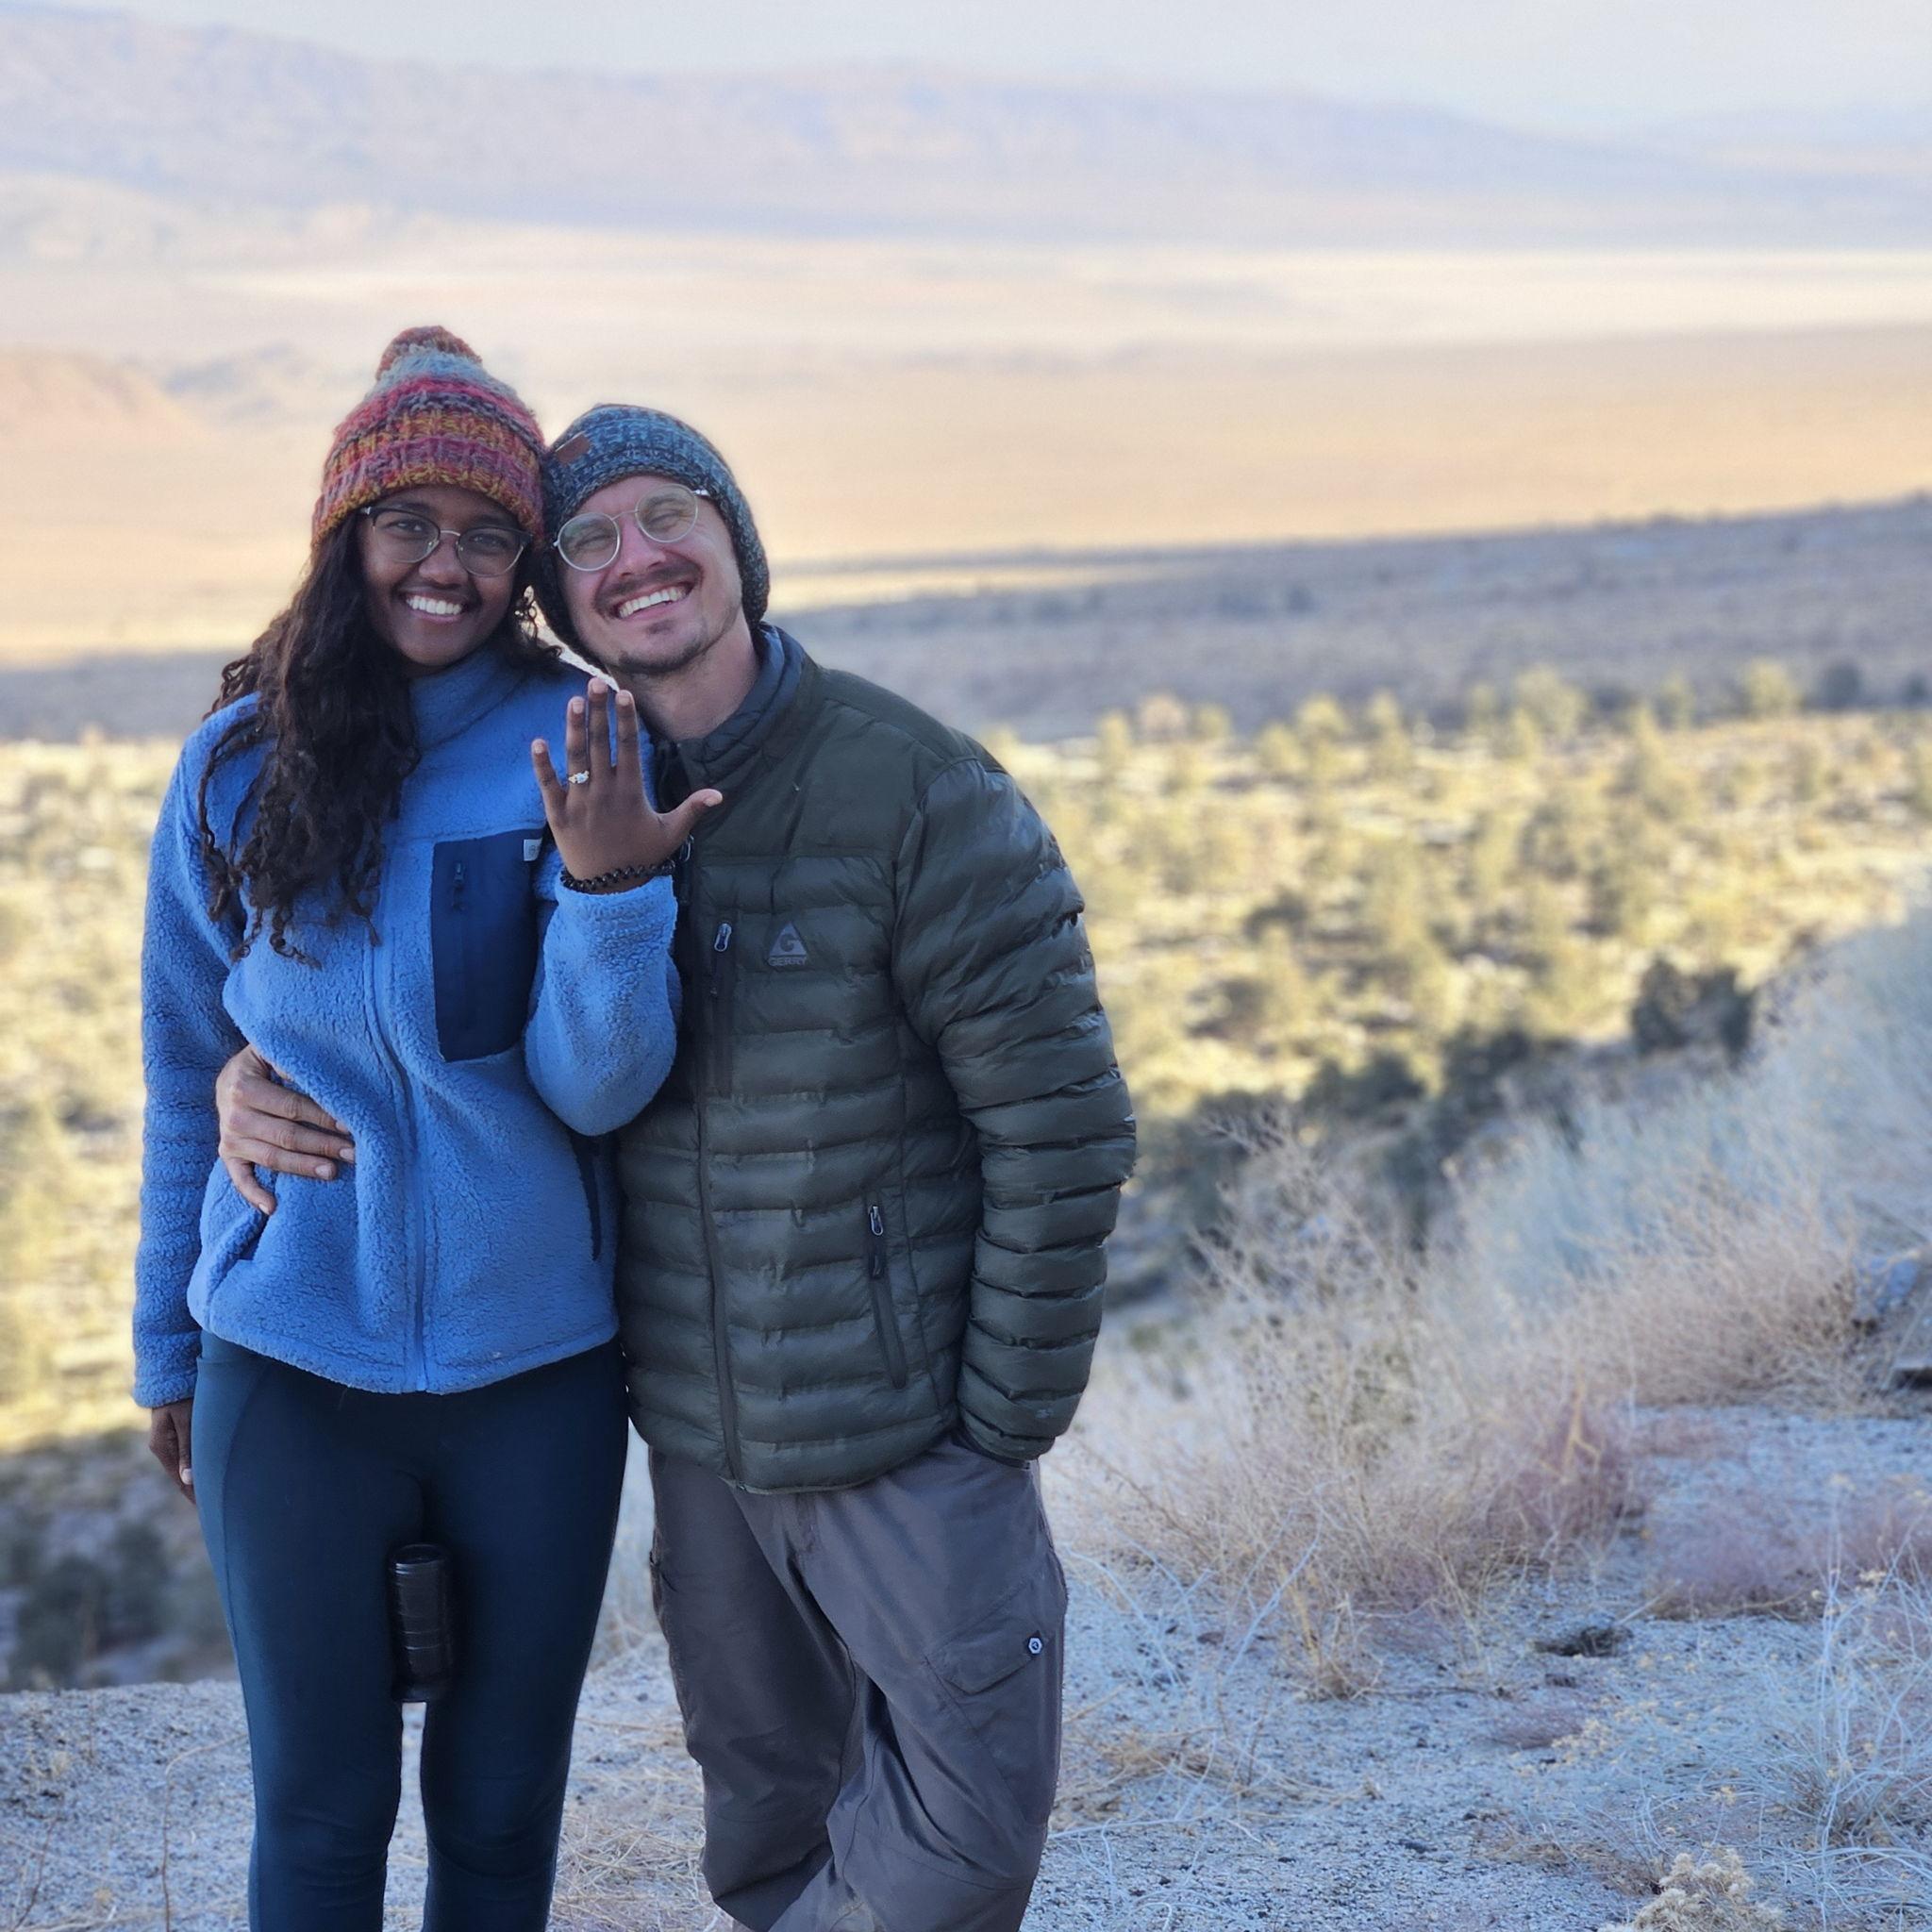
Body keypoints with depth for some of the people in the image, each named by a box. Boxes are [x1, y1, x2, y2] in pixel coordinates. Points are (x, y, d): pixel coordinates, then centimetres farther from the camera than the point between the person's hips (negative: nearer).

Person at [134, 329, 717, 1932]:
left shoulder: (578, 756, -8)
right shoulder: (241, 768, -4)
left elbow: (600, 1088, -12)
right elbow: (186, 1076, 7)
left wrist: (609, 893, -30)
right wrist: (168, 1347, 13)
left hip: (537, 1376, 0)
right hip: (293, 1378, 0)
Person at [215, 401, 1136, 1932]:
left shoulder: (922, 797, -15)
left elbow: (1061, 1126, -13)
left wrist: (1007, 1423, -11)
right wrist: (261, 1075, -5)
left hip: (906, 1436, -4)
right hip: (698, 1433, 5)